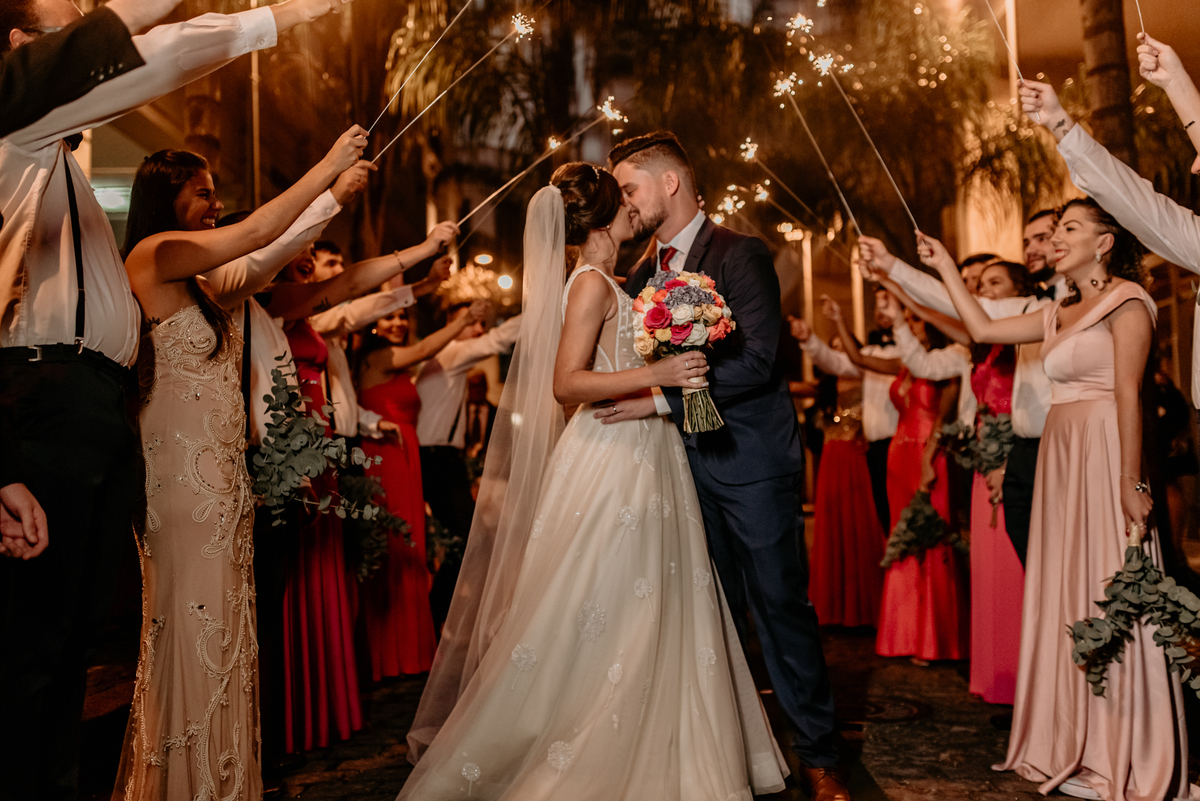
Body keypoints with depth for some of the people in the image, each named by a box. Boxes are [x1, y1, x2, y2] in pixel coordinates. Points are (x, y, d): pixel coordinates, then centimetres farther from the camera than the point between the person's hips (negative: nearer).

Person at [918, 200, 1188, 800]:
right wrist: (945, 268, 23)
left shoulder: (1125, 300, -5)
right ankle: (1084, 752, 22)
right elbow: (984, 329, 22)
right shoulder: (1060, 314, 17)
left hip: (1104, 457, -8)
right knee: (1071, 599, 10)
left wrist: (1131, 482, -19)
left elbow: (1128, 393, -14)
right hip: (1059, 458, 8)